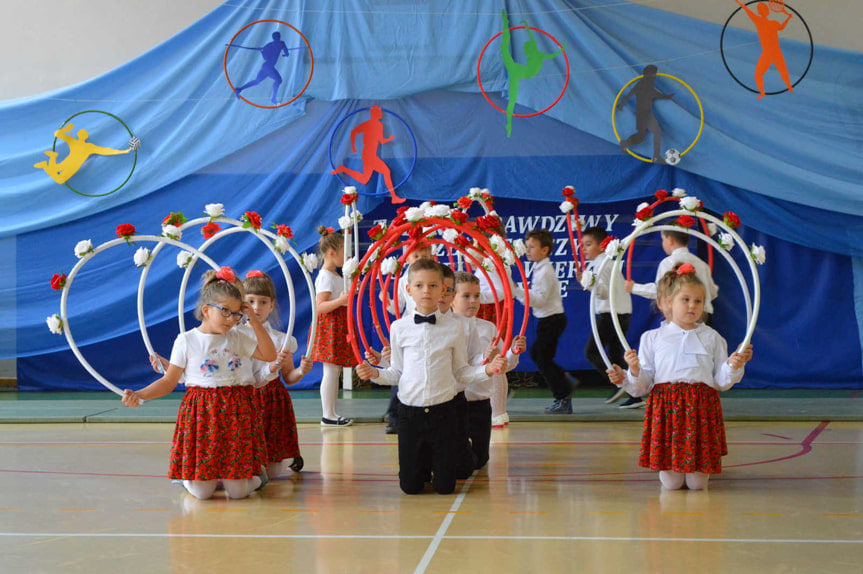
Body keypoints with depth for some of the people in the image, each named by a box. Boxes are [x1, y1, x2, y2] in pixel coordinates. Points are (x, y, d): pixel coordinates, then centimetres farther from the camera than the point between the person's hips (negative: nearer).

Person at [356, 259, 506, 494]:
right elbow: (397, 372, 7)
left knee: (444, 486, 3)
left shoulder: (453, 329, -1)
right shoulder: (399, 328, 0)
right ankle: (424, 462, 37)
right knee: (410, 486, 5)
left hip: (443, 412, 0)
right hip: (410, 411, 1)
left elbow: (461, 372, 4)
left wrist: (486, 369, -12)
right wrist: (376, 373, -12)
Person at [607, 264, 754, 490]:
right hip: (665, 406, 0)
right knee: (671, 483, -4)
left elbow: (721, 382, 10)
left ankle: (698, 470, 32)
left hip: (702, 406, 1)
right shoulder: (652, 338, 10)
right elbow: (643, 386, 6)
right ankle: (672, 471, 30)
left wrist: (734, 366, -9)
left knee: (697, 483, -2)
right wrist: (633, 372, -14)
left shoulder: (712, 338, 13)